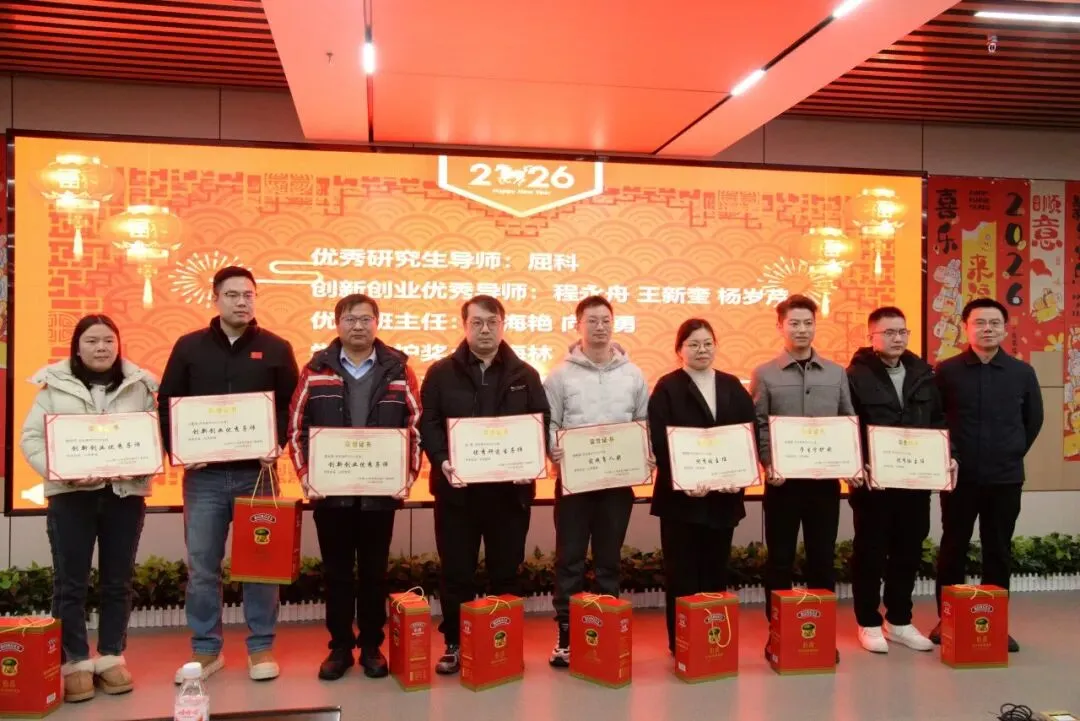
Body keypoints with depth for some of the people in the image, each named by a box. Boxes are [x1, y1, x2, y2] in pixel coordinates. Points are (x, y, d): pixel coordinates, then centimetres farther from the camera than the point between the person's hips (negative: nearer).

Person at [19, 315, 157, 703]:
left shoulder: (140, 385, 6)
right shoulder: (55, 385, 2)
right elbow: (31, 437, 0)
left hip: (125, 493, 1)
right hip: (70, 495, -1)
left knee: (118, 581, 9)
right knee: (70, 582, 3)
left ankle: (111, 658, 21)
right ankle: (75, 663, 14)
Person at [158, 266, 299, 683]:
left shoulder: (276, 349, 3)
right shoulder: (190, 347, 6)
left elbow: (292, 405, 2)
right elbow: (167, 404, 7)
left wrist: (276, 445, -13)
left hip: (257, 473, -1)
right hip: (203, 474, 1)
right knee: (201, 564, 7)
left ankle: (261, 647, 17)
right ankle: (205, 649, 20)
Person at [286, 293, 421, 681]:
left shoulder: (398, 369, 2)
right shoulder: (316, 370, 2)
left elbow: (417, 427, 2)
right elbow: (296, 428, 3)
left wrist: (409, 475, -6)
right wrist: (305, 475, -5)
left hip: (381, 491, 0)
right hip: (330, 490, 0)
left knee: (374, 572, 10)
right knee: (336, 572, 10)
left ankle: (372, 647, 23)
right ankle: (340, 647, 23)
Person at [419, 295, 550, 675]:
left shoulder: (524, 375, 8)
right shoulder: (441, 373, 4)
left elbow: (541, 426, 5)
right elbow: (428, 424, -2)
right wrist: (442, 461, -18)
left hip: (510, 489, 1)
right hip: (456, 488, -1)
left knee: (506, 572, 9)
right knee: (456, 572, 6)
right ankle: (455, 645, 19)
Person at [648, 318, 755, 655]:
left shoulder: (732, 386, 11)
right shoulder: (667, 388, -1)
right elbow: (659, 443, -10)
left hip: (724, 495, 4)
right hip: (681, 494, -4)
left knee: (716, 570, 11)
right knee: (682, 573, 1)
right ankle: (681, 642, 10)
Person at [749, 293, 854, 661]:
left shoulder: (837, 373, 9)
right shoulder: (764, 375, 2)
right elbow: (756, 427, -2)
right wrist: (768, 465, -14)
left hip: (826, 478, 2)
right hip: (783, 479, -2)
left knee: (823, 556, 9)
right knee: (780, 558, 5)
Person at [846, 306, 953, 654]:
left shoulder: (923, 373, 9)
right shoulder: (857, 375, -7)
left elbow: (939, 420, 14)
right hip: (873, 480, -5)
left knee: (908, 551, 12)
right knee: (871, 552, 5)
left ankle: (899, 621, 25)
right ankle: (869, 623, 17)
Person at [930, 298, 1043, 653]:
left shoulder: (1022, 373, 3)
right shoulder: (947, 371, -2)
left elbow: (1033, 420, 13)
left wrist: (1013, 454, 10)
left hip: (1006, 478, 2)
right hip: (959, 477, -1)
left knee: (999, 551, 8)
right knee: (953, 548, 7)